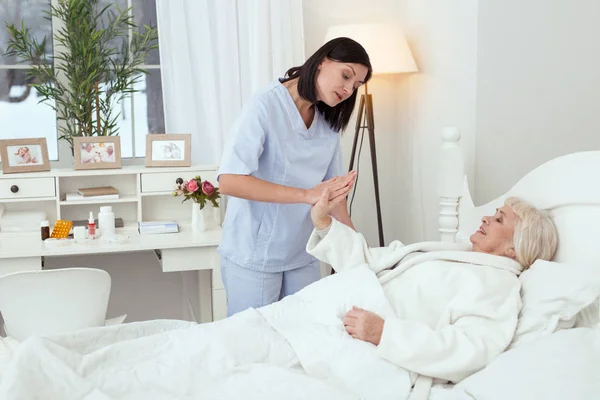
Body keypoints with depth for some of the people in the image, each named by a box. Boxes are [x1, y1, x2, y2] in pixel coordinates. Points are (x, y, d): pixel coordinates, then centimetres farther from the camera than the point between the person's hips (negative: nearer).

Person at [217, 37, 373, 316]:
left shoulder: (329, 124, 4)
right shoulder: (265, 106, -16)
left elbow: (332, 190, 8)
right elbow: (229, 181, -26)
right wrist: (307, 195, -31)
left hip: (302, 255, 6)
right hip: (254, 255, -6)